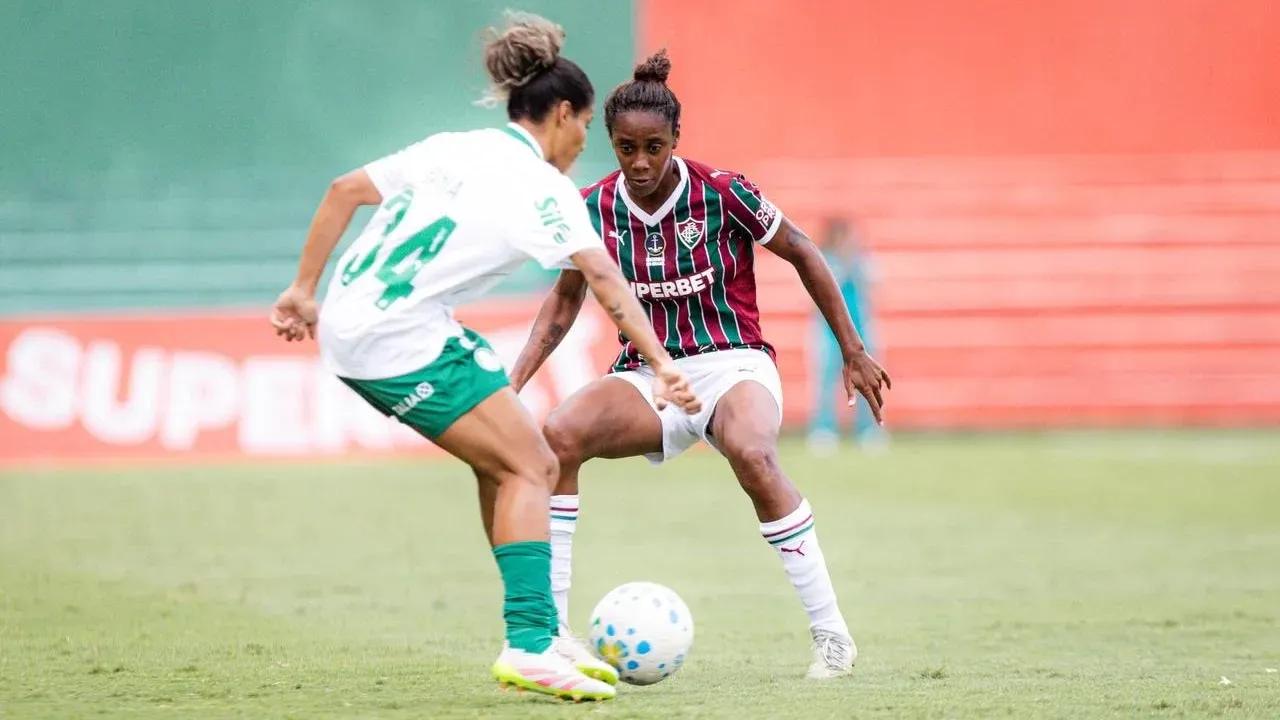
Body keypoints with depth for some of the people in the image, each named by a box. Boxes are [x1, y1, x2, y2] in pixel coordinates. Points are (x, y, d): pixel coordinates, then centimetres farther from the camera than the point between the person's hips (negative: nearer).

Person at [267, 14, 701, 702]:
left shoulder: (453, 148, 14)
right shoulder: (542, 186, -7)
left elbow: (344, 191, 13)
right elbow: (604, 278, -17)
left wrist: (305, 291, 18)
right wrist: (661, 365, -23)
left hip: (347, 327, 8)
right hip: (404, 343, -8)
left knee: (506, 462, 16)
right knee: (528, 468, -2)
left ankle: (535, 638, 17)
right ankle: (529, 645, -13)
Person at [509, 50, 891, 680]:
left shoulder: (721, 193, -12)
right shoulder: (595, 208, -3)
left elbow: (802, 253, 0)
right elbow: (565, 300, 11)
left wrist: (853, 352, 4)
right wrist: (515, 380, -2)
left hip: (732, 364, -3)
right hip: (648, 379, 3)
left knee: (751, 455, -37)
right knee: (557, 435, -26)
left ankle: (832, 634, -25)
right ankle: (550, 629, -18)